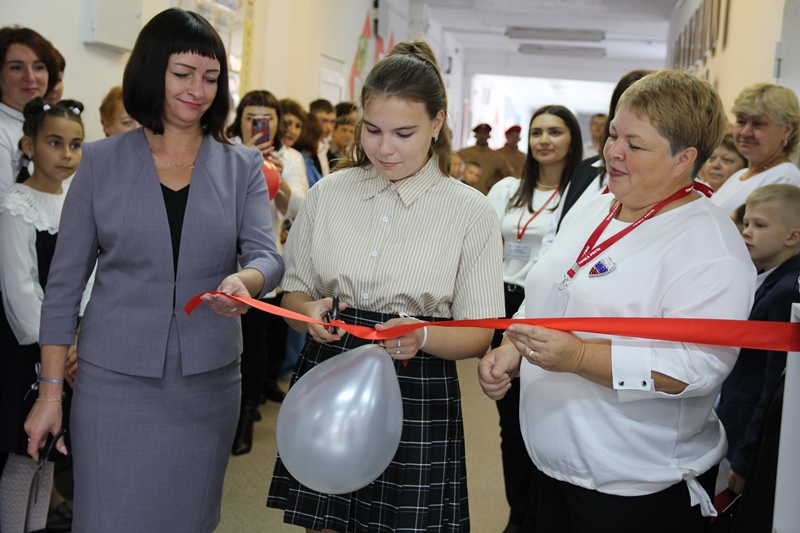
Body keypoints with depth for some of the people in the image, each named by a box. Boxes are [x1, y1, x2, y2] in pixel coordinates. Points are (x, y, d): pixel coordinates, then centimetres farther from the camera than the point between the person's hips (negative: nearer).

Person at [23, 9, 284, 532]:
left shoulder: (243, 166, 5)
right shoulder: (102, 161, 1)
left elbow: (268, 256, -6)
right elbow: (65, 280, 2)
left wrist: (243, 282, -30)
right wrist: (50, 390, -1)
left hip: (209, 380, 2)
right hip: (115, 377, -1)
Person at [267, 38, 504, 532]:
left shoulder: (472, 211, -4)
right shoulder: (328, 194, 4)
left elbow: (478, 336, -4)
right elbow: (293, 294, 11)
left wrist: (422, 337, -24)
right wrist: (310, 312, -12)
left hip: (417, 399, -2)